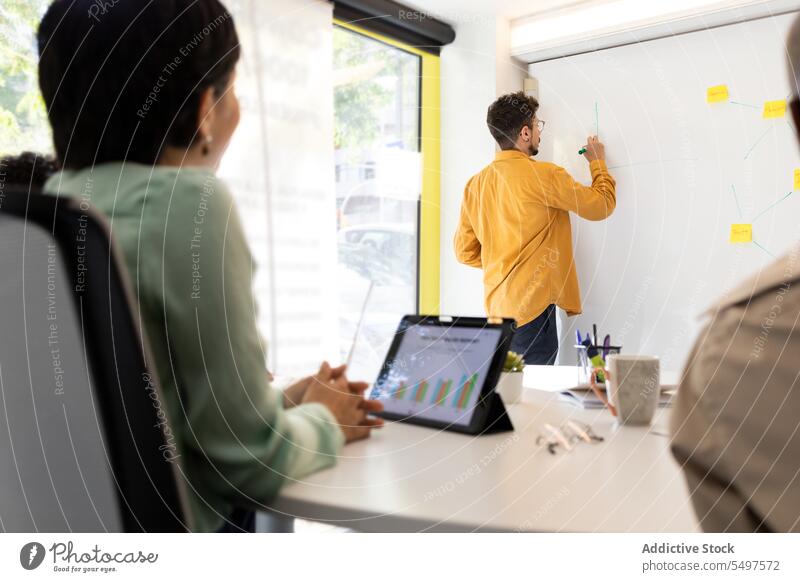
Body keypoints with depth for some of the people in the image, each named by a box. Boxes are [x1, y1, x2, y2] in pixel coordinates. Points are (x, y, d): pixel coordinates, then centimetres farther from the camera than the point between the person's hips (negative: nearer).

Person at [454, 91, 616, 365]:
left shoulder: (476, 184, 6)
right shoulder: (544, 175, -12)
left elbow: (465, 252, 12)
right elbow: (601, 204, 1)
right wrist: (598, 162, 16)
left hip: (496, 307, 7)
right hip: (532, 307, -7)